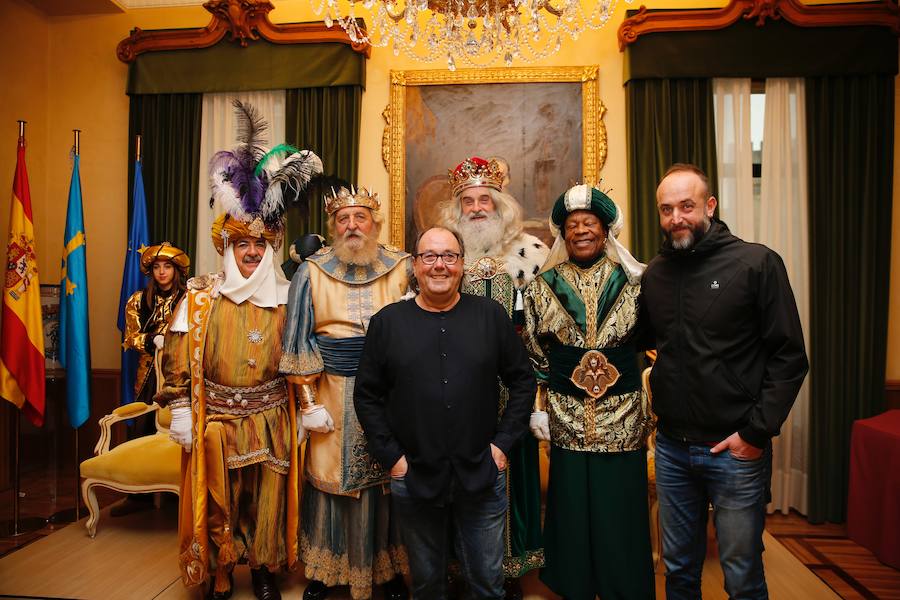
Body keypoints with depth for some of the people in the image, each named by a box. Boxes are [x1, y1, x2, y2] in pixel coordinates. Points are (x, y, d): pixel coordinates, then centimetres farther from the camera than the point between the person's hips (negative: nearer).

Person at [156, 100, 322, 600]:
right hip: (216, 420, 0)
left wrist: (302, 412, 2)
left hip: (271, 419, 1)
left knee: (268, 501, 12)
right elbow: (179, 360, -1)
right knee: (219, 503, 13)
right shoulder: (201, 298, -3)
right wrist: (181, 412, -4)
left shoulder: (287, 299, -1)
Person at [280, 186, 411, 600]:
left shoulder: (402, 268, 0)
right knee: (331, 477, 8)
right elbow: (299, 340, 0)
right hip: (334, 392, 0)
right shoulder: (311, 272, 0)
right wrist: (309, 402, -3)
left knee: (387, 477, 9)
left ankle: (390, 566, 29)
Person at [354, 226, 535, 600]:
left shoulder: (491, 315, -1)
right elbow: (367, 396, 1)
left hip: (482, 477, 0)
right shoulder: (387, 322, -1)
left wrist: (503, 443, -2)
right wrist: (390, 456, -4)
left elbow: (523, 380, 4)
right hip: (413, 478, 0)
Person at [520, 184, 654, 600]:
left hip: (623, 420, 0)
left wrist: (650, 408, 2)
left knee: (621, 516, 8)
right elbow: (533, 357, 7)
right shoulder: (543, 287, 4)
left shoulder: (633, 282, 3)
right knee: (573, 515, 10)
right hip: (566, 419, 0)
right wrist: (538, 409, 2)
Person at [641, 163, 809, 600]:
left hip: (736, 450, -4)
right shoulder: (654, 273, 5)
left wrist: (757, 432, -13)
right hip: (671, 446, 4)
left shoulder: (756, 263, -9)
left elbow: (789, 356, -9)